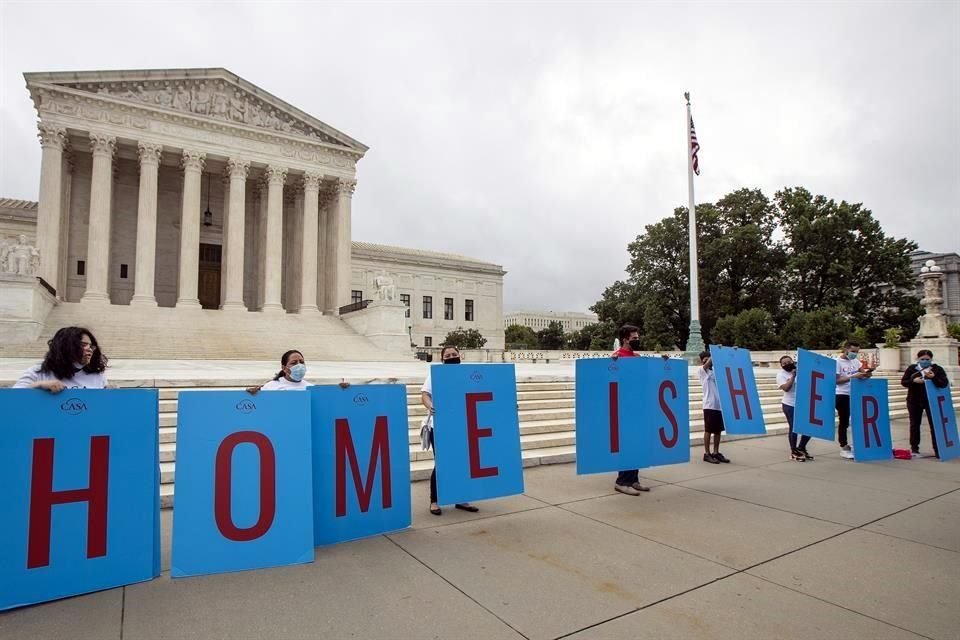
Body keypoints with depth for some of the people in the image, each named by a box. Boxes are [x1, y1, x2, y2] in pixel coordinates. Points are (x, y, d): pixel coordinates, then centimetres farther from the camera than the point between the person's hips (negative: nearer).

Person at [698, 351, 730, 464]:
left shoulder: (716, 370, 14)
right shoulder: (701, 370, -1)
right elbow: (708, 363, -17)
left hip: (720, 404, 6)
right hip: (709, 405, -6)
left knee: (718, 430, 11)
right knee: (708, 430, 0)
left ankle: (716, 453, 21)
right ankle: (707, 454, 8)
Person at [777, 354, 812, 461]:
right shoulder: (781, 374, -4)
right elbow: (786, 388, -19)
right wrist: (793, 375, -18)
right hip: (790, 405, -5)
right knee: (794, 428, -1)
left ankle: (801, 448, 26)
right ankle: (794, 452, 13)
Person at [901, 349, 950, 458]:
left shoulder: (937, 369, -3)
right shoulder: (911, 368, -1)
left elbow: (944, 383, -14)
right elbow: (903, 382, -3)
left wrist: (934, 377, -31)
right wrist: (914, 381, -22)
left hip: (932, 401, 0)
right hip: (914, 401, 1)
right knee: (915, 424, 7)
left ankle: (937, 449, 10)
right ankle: (914, 449, 16)